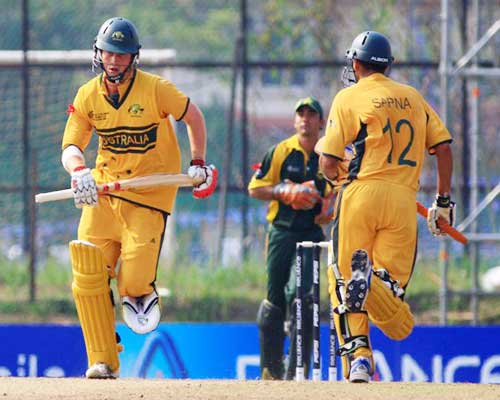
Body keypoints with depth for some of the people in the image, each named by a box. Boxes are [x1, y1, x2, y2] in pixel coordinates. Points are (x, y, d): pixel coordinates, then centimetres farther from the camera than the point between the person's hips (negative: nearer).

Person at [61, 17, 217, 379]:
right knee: (88, 278, -9)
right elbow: (71, 147, -4)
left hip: (150, 194, -3)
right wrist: (79, 171, -25)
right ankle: (103, 361, 0)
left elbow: (193, 116, 5)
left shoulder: (155, 89, -10)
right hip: (102, 192, 3)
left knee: (135, 280, -15)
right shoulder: (88, 96, 0)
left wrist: (198, 163, 4)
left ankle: (136, 294, 24)